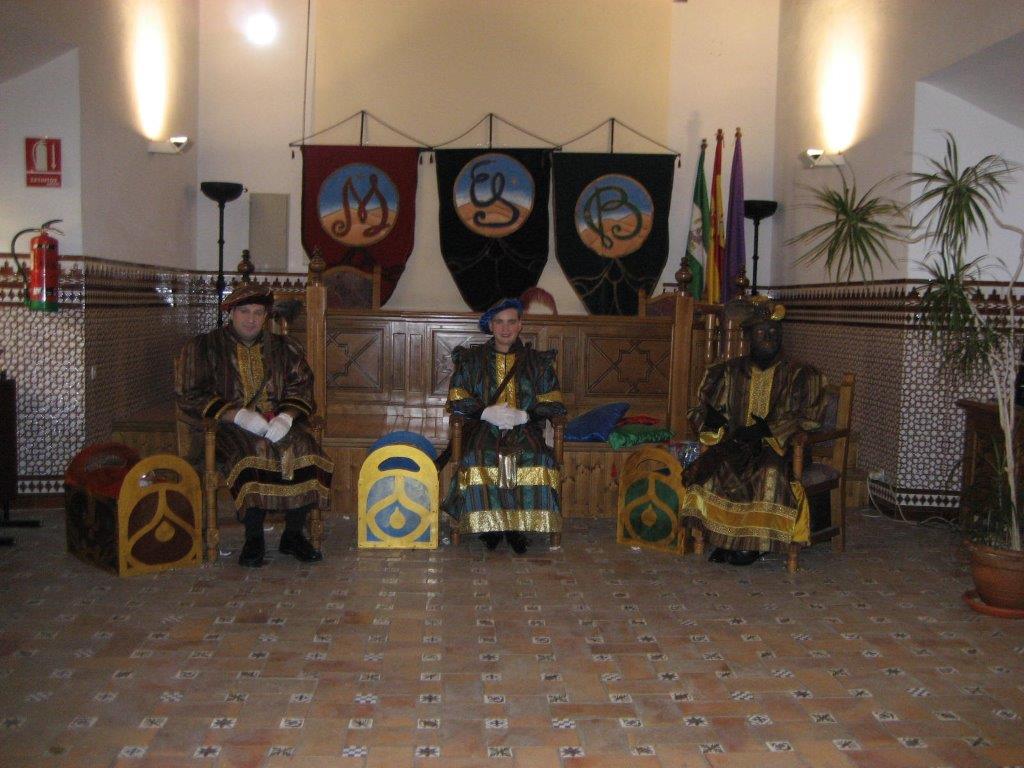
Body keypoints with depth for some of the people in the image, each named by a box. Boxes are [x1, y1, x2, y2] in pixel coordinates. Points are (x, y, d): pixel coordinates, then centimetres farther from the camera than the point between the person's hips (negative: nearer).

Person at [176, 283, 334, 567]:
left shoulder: (283, 347, 17)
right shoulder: (203, 347, 8)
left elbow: (301, 388, 8)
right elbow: (190, 396, -3)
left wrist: (286, 417, -15)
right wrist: (238, 415, -16)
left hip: (278, 424, 3)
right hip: (228, 427, -3)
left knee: (305, 449, -27)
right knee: (252, 453, -35)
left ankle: (293, 534, -14)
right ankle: (254, 538, -23)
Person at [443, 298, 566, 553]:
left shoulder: (538, 362, 13)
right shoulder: (472, 358, 12)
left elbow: (553, 405, 6)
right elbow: (457, 401, 4)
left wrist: (522, 415, -12)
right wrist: (487, 413, -14)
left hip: (525, 429, 0)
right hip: (483, 428, 0)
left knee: (539, 459, -30)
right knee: (477, 458, -31)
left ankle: (519, 524, -12)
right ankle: (489, 524, -11)